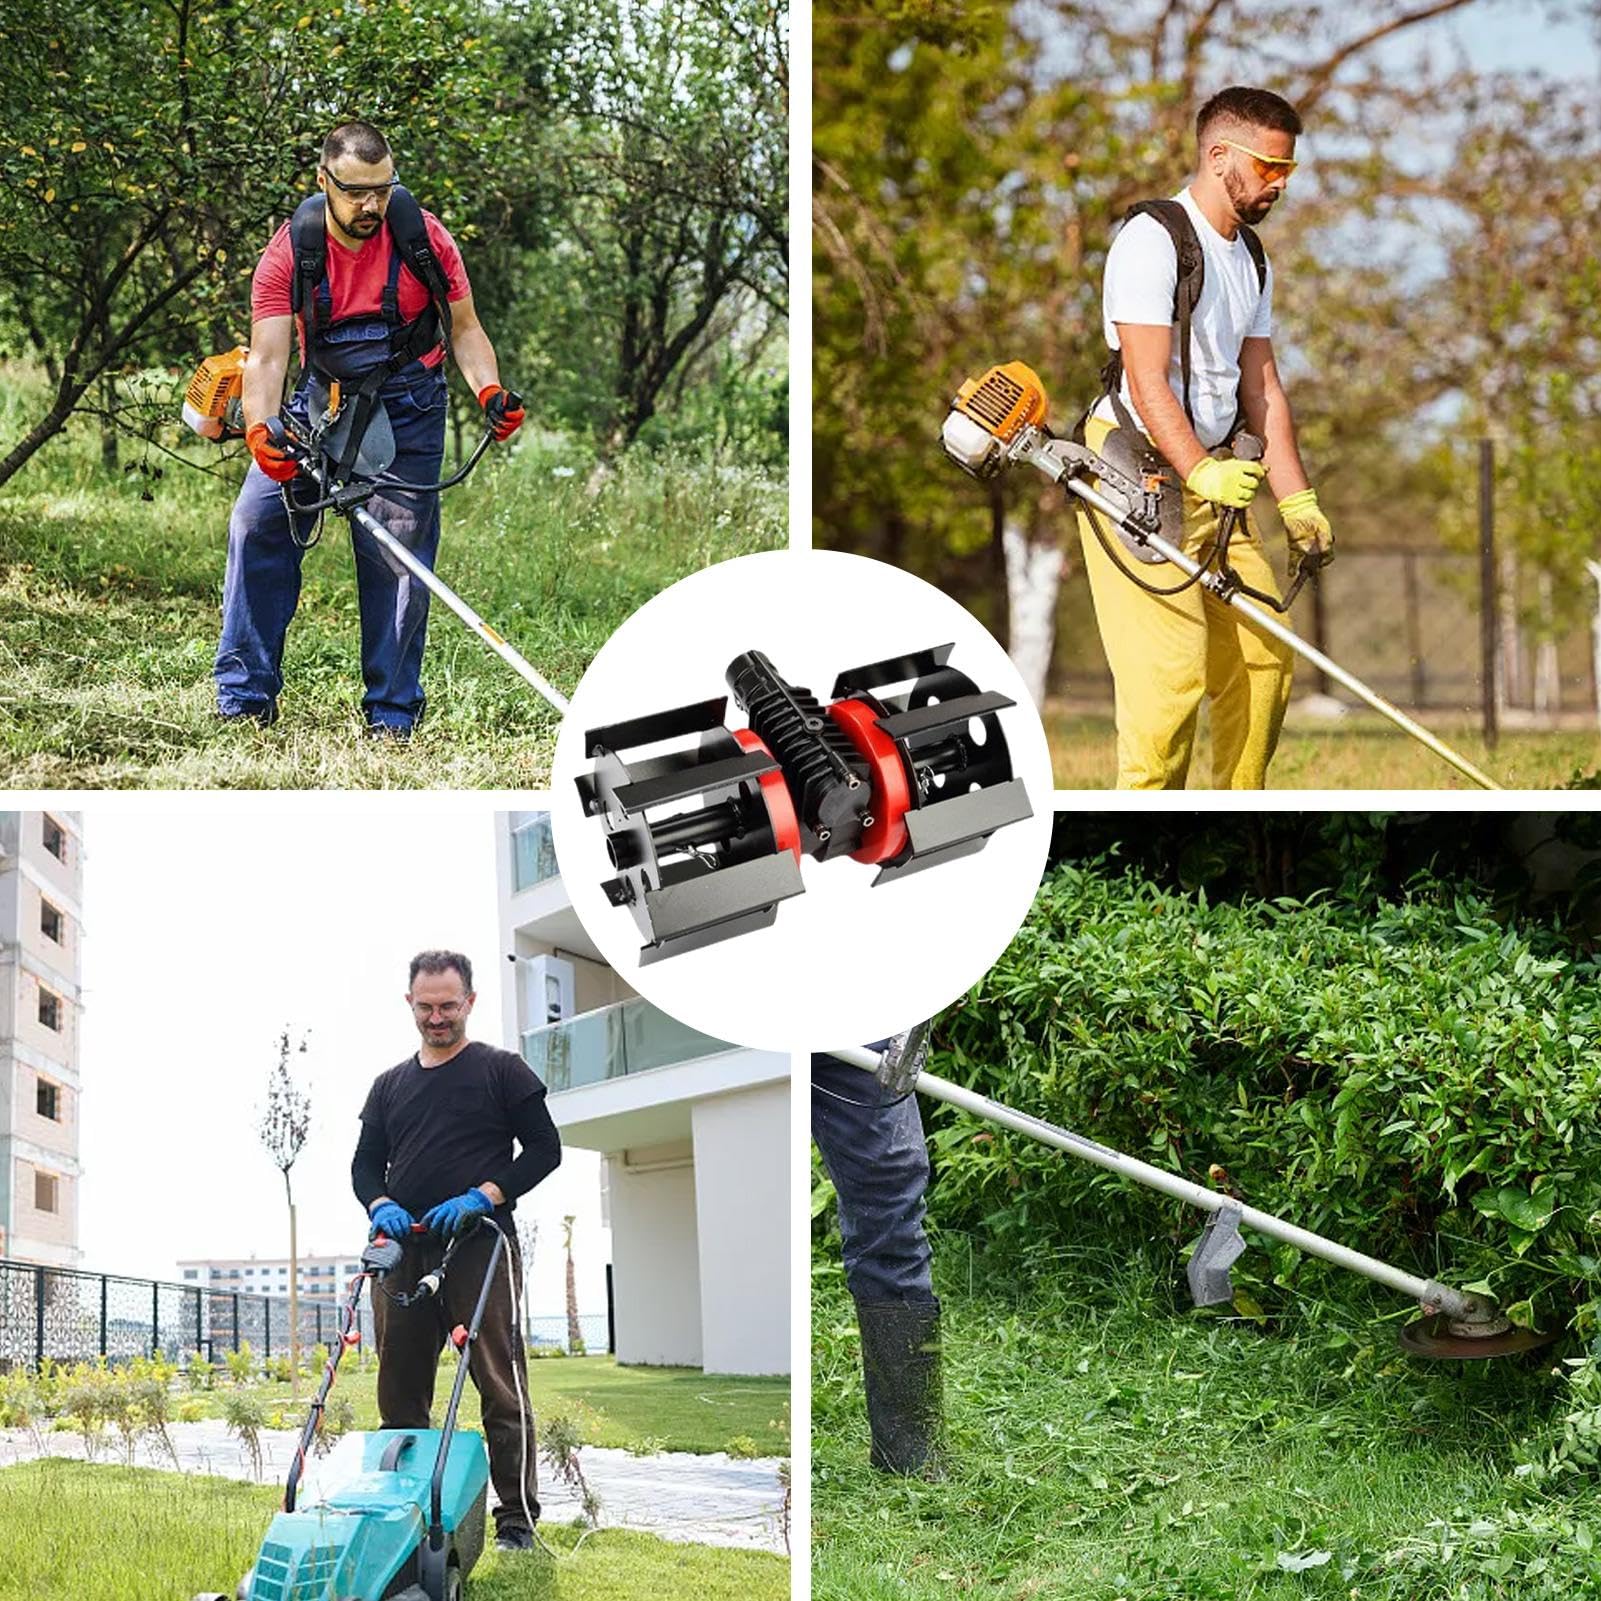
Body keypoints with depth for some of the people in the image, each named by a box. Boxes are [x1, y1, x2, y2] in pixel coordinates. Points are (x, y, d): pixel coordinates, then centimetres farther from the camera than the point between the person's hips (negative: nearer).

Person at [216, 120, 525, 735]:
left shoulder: (424, 238, -13)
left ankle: (393, 711, 4)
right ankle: (245, 694, 2)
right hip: (322, 399, 1)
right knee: (257, 522, -7)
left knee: (398, 556, -6)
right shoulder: (289, 253, -14)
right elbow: (267, 355, -20)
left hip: (407, 409, -1)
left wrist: (490, 392, -20)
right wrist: (259, 431, -38)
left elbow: (464, 328, -2)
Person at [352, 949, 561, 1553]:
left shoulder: (502, 1070, 4)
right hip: (404, 1252, 5)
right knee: (400, 1392, 6)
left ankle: (517, 1519, -7)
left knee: (500, 1385, -8)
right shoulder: (390, 1085, 19)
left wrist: (481, 1197, -12)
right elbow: (365, 1163, 19)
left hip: (478, 1248, -5)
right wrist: (381, 1205, -3)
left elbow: (544, 1148, 0)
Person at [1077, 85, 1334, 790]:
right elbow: (1146, 381, -20)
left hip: (1216, 473, 9)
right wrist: (1200, 471, -31)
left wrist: (1297, 501, 9)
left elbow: (1262, 388, 16)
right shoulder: (1152, 239, -13)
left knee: (1263, 652, 7)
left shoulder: (1252, 260, 15)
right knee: (1171, 669, -13)